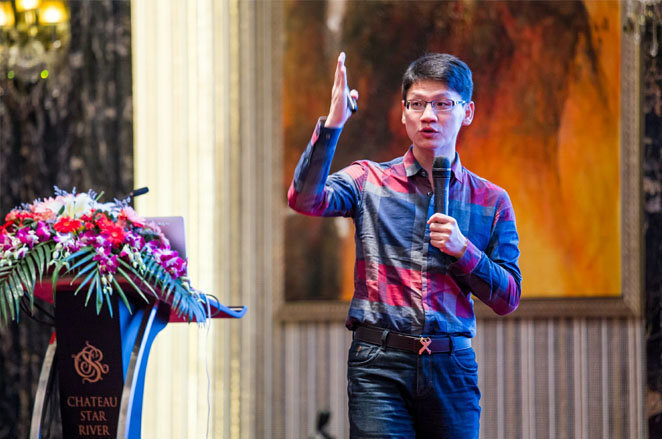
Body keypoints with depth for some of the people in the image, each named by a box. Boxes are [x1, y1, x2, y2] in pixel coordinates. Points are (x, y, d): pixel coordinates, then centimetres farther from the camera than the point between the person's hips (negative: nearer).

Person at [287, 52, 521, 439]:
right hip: (380, 364, -2)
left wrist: (462, 249, -7)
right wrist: (333, 124, -19)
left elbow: (508, 298, 8)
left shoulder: (492, 201, 10)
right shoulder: (370, 181, 7)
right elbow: (305, 198, -12)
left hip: (452, 367, 2)